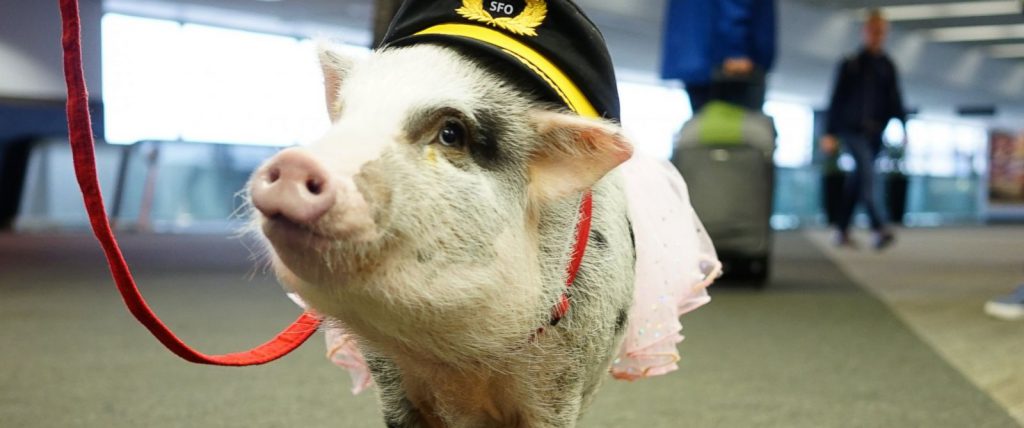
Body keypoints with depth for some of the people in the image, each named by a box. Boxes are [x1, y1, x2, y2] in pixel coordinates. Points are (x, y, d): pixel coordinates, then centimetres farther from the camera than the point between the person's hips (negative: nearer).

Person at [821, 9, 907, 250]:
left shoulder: (888, 67, 13)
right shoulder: (851, 64, 1)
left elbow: (895, 101, 13)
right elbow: (837, 99, 0)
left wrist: (903, 127, -1)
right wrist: (830, 133, -4)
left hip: (874, 133, 5)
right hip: (851, 129, -5)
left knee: (857, 181, 8)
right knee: (866, 172, -21)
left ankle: (842, 231, 16)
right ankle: (879, 228, -31)